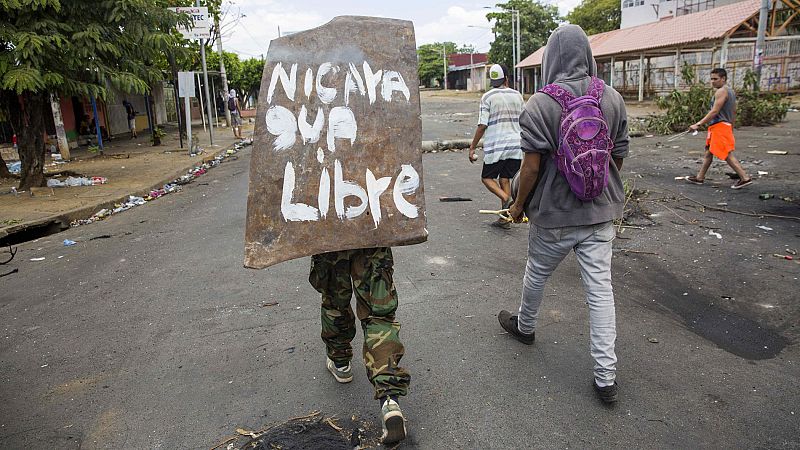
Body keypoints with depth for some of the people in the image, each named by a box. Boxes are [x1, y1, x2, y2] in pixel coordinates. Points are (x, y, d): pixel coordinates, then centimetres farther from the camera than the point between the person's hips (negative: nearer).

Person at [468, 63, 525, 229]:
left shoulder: (488, 97, -7)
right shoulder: (517, 96, 7)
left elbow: (482, 126, -11)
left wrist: (472, 147, -3)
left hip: (495, 146, -4)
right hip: (515, 146, 5)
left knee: (487, 178, 8)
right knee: (505, 179, 10)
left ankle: (506, 199, -17)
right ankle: (504, 219, 10)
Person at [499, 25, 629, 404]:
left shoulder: (541, 103, -14)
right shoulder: (612, 99, 0)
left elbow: (532, 165, -16)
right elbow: (619, 157, 6)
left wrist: (519, 204, 0)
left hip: (554, 214, -3)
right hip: (600, 213, 4)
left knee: (536, 274, 21)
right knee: (601, 290, 7)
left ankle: (524, 326, 47)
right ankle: (606, 377, 11)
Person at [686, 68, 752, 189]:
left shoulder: (721, 91, -13)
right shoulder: (731, 91, 18)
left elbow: (714, 111, -22)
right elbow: (734, 112, 22)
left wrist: (699, 124, -24)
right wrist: (731, 128, 27)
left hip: (720, 126, -11)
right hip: (726, 126, 11)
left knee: (727, 155, -12)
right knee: (708, 152, 15)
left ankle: (745, 178, -12)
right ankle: (700, 178, 21)